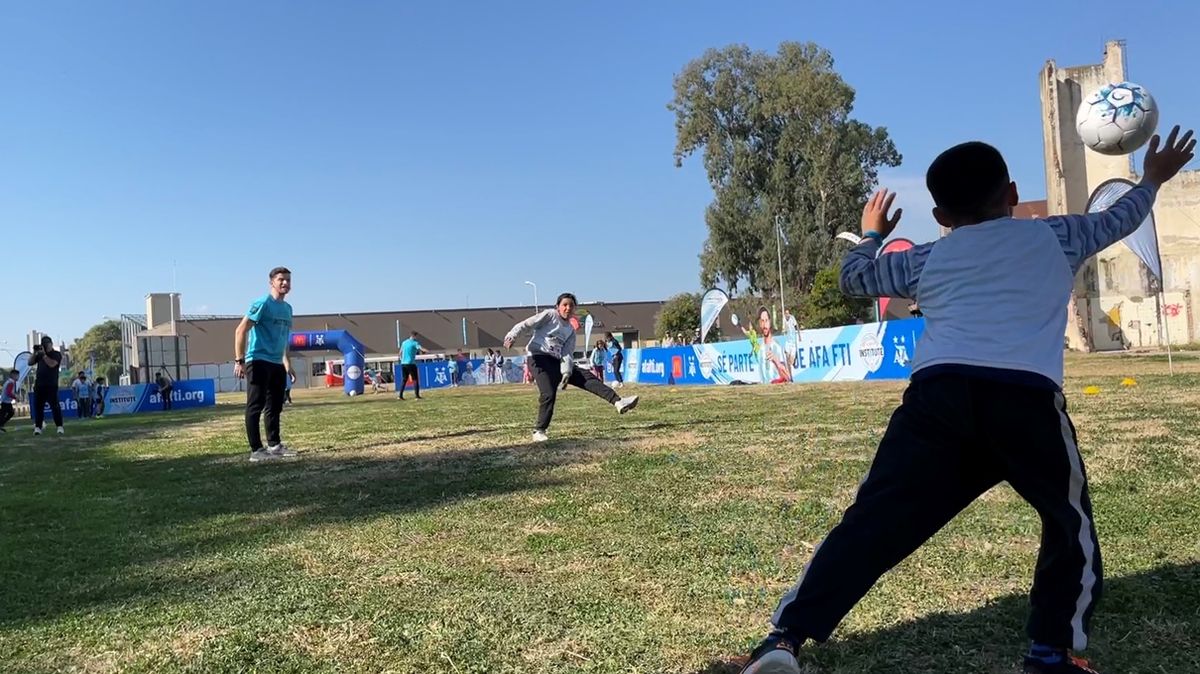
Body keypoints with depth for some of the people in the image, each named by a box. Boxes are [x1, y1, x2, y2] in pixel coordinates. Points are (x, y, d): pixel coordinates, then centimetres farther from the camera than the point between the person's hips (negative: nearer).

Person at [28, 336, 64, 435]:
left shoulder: (57, 354, 0)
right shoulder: (40, 355, 17)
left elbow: (52, 364, -16)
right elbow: (30, 363, 11)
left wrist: (44, 354, -13)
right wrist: (34, 352, 2)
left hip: (51, 386, -6)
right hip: (39, 385, 6)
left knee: (55, 406, -9)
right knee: (38, 406, 3)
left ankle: (60, 427, -8)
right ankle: (37, 427, 5)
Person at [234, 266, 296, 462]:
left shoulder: (287, 308, 13)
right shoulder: (262, 304, -11)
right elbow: (241, 331, -14)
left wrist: (286, 361, 23)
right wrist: (239, 360, -20)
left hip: (277, 364, 8)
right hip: (259, 361, -8)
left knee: (275, 407, 13)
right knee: (256, 407, -5)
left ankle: (274, 445, 22)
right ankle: (256, 450, -3)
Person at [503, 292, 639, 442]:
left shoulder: (570, 331, 17)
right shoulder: (549, 315, 1)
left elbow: (567, 354, 7)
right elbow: (526, 324, -5)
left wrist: (566, 372, -10)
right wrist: (511, 336, -22)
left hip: (557, 362, 6)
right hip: (538, 358, -6)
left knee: (587, 377, -8)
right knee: (549, 394, -23)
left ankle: (618, 402, -18)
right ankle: (539, 431, -10)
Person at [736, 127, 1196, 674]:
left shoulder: (929, 258, 25)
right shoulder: (1055, 237, 24)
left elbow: (854, 277, 36)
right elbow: (1117, 219, 43)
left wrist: (871, 234, 57)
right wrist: (1152, 181, 64)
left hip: (937, 395, 1)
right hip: (1026, 399, 0)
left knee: (873, 522, -2)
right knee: (1071, 524, 23)